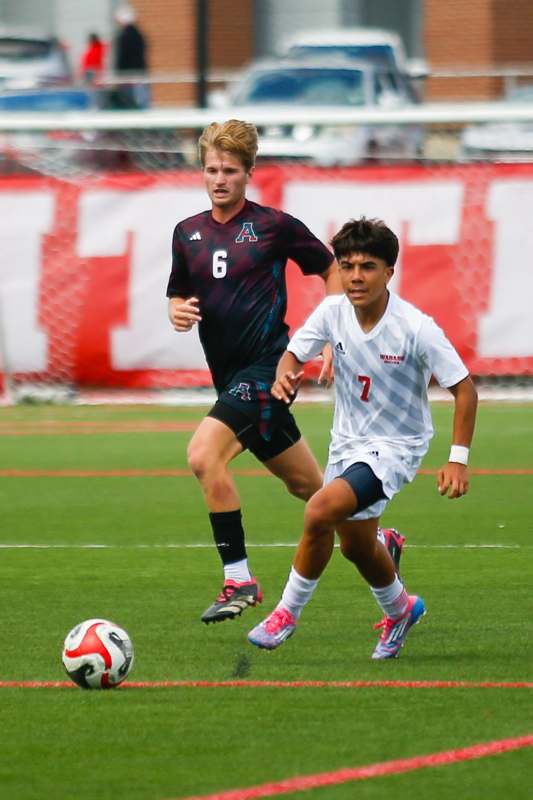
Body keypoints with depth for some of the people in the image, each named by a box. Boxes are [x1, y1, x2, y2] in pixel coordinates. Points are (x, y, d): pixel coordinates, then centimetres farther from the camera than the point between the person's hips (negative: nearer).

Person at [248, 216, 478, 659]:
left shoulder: (416, 328, -23)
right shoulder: (333, 311, -11)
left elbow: (464, 388, -16)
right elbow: (295, 352, 3)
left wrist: (458, 460, -21)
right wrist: (284, 376, -22)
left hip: (396, 445, -6)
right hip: (348, 440, 6)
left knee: (320, 511, -26)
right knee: (356, 544, 21)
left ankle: (288, 612, -7)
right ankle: (399, 609, 51)